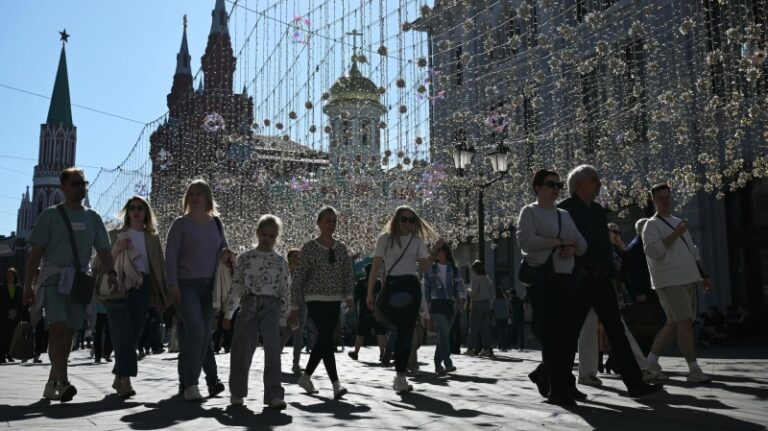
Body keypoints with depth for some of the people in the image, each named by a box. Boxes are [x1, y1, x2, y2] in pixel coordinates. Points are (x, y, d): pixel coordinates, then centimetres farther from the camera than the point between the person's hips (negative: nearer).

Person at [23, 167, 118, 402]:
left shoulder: (92, 217, 13)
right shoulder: (51, 215, 1)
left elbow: (103, 249, 9)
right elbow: (35, 251, -2)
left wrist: (111, 273, -9)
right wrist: (27, 284, -8)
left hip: (79, 280, 4)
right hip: (54, 278, -4)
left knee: (68, 333, 5)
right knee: (58, 328, -18)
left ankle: (52, 383, 15)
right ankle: (62, 383, -24)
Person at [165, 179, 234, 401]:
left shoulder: (216, 223, 13)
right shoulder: (180, 224, 1)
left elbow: (224, 247, 22)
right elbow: (171, 255, -3)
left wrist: (226, 253, -3)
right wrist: (173, 285, -11)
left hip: (209, 285, 4)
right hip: (187, 285, -4)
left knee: (205, 333, 2)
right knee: (195, 330, -15)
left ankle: (188, 381, 12)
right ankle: (190, 383, -8)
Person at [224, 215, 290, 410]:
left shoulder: (281, 262, 7)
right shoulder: (245, 258, 6)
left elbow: (285, 292, 8)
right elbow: (235, 287, 7)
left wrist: (284, 317, 4)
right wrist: (228, 314, 6)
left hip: (271, 307, 0)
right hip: (249, 306, 0)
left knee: (273, 350, -10)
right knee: (242, 350, 2)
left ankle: (274, 395, -7)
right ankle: (237, 392, 20)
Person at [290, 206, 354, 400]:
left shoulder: (341, 248, 9)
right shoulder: (309, 248, -4)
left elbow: (348, 273, 8)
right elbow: (299, 277, -3)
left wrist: (348, 295, -8)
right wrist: (294, 306, -4)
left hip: (335, 301, 5)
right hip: (316, 299, -5)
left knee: (323, 340, 10)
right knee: (327, 339, -15)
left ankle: (306, 377, 27)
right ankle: (336, 385, -17)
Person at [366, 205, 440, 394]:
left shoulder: (417, 241, 12)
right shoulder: (385, 239, 4)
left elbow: (423, 268, 8)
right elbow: (376, 267, 3)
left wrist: (434, 251, -5)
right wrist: (370, 293, -2)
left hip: (411, 287, 3)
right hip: (391, 286, -3)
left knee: (406, 332, 1)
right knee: (399, 330, -8)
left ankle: (400, 375, 9)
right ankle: (400, 375, 2)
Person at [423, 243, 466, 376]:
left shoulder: (454, 270, 12)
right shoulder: (430, 269, 9)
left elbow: (460, 286, 2)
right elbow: (426, 289, 9)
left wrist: (462, 300, -15)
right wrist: (427, 307, 4)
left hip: (450, 305, 2)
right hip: (436, 305, -2)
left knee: (443, 335, 5)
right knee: (444, 333, -19)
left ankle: (438, 364, 13)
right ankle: (447, 363, -23)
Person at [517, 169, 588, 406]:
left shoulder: (565, 215, 21)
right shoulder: (530, 212, 2)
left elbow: (582, 245, 18)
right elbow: (525, 240, -15)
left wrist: (572, 248, -6)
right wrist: (559, 242, -10)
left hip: (566, 278, 7)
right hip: (542, 279, -7)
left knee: (567, 334, 5)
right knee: (551, 336, -6)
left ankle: (543, 375, 25)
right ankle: (557, 390, 0)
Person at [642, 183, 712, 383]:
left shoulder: (678, 222, 21)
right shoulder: (652, 225, -3)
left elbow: (692, 251, 25)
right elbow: (652, 251, -18)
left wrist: (704, 275, 19)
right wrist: (676, 234, -18)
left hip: (687, 279, 8)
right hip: (669, 281, -8)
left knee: (674, 324, 8)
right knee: (685, 323, -10)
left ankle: (651, 362, 17)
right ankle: (694, 371, -6)